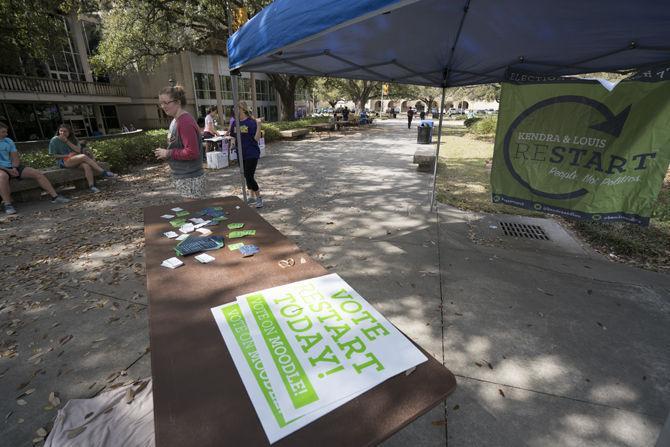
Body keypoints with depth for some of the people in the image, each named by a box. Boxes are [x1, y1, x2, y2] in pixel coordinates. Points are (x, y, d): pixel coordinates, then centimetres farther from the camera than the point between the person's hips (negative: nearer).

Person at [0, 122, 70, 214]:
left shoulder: (8, 141, 12)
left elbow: (15, 157, 11)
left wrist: (14, 168, -9)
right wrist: (7, 170, -19)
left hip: (12, 168, 6)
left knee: (37, 173, -9)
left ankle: (55, 196, -11)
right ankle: (8, 205, -38)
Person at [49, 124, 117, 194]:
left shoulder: (73, 139, 11)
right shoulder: (54, 140, 2)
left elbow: (79, 150, -5)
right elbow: (54, 155, 0)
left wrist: (67, 141, -12)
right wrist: (68, 155, -12)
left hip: (77, 160, 4)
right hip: (64, 162, -4)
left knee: (86, 165, -33)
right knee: (83, 156, -33)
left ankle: (91, 186, -41)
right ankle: (103, 172, -36)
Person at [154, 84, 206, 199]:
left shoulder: (185, 122, -18)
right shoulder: (175, 120, 12)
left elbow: (192, 152, -24)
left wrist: (168, 153, -15)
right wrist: (165, 153, 8)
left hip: (191, 180, -9)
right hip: (183, 178, 9)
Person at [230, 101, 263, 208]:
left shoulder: (251, 122, -12)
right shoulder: (235, 123, 6)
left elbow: (257, 138, -16)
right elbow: (233, 136, 19)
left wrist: (259, 125, -25)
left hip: (252, 154, -7)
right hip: (241, 154, 7)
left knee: (249, 176, -9)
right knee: (247, 176, 14)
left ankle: (259, 198, 8)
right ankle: (253, 196, 29)